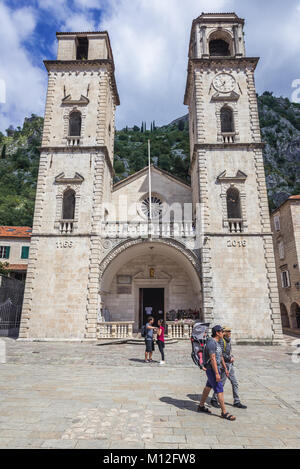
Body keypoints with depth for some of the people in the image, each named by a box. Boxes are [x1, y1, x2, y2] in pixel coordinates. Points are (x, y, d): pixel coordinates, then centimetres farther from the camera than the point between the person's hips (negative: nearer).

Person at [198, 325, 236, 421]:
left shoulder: (217, 343, 11)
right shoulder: (211, 343, -22)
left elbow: (221, 357, 20)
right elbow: (212, 359, -26)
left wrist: (225, 368, 22)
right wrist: (217, 373, -27)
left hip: (216, 369, 10)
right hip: (212, 370, -10)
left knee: (208, 387, 18)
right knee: (220, 391, -5)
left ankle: (201, 406, 30)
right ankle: (224, 413, 5)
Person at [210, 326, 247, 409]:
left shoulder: (228, 340, 10)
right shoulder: (221, 341, -18)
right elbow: (220, 353, -25)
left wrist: (232, 357, 2)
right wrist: (230, 358, -16)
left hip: (230, 365, 8)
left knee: (235, 383, 10)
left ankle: (237, 402, 20)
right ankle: (214, 400, 19)